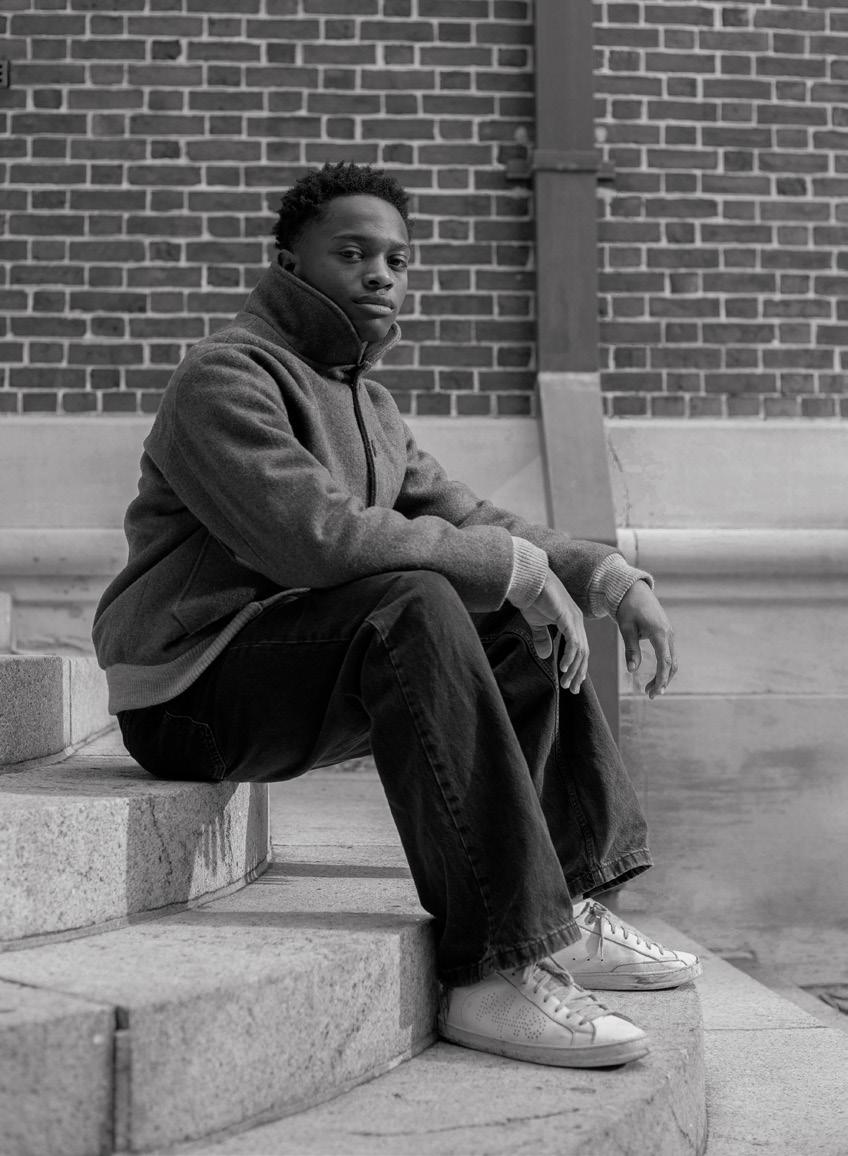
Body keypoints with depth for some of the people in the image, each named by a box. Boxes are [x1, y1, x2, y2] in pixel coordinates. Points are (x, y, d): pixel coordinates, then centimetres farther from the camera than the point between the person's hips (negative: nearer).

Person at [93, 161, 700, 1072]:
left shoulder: (368, 405, 18)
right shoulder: (227, 375, -13)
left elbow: (465, 517, 17)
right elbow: (313, 535, -28)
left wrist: (612, 578, 2)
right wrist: (514, 567, -24)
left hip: (306, 671, 10)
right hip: (191, 686, -10)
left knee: (526, 633, 8)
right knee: (413, 607, -34)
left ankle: (562, 912, 6)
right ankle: (493, 970, -35)